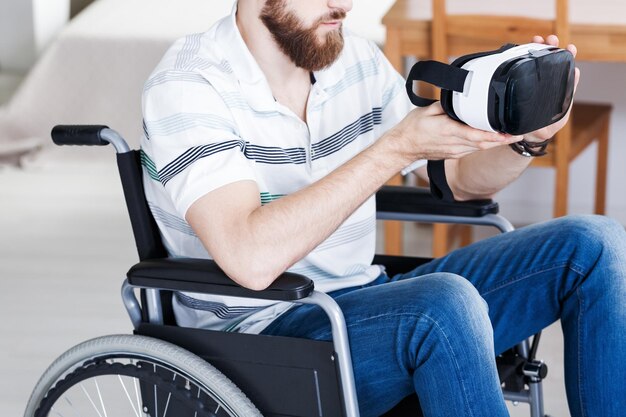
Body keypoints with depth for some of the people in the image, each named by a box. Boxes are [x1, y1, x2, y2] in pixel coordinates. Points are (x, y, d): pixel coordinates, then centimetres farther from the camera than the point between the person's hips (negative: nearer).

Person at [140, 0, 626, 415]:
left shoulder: (358, 62, 4)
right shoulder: (188, 88, -16)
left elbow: (462, 179, 14)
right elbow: (251, 258, -31)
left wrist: (528, 136, -8)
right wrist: (398, 148, -29)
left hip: (362, 307, 7)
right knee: (444, 304, -35)